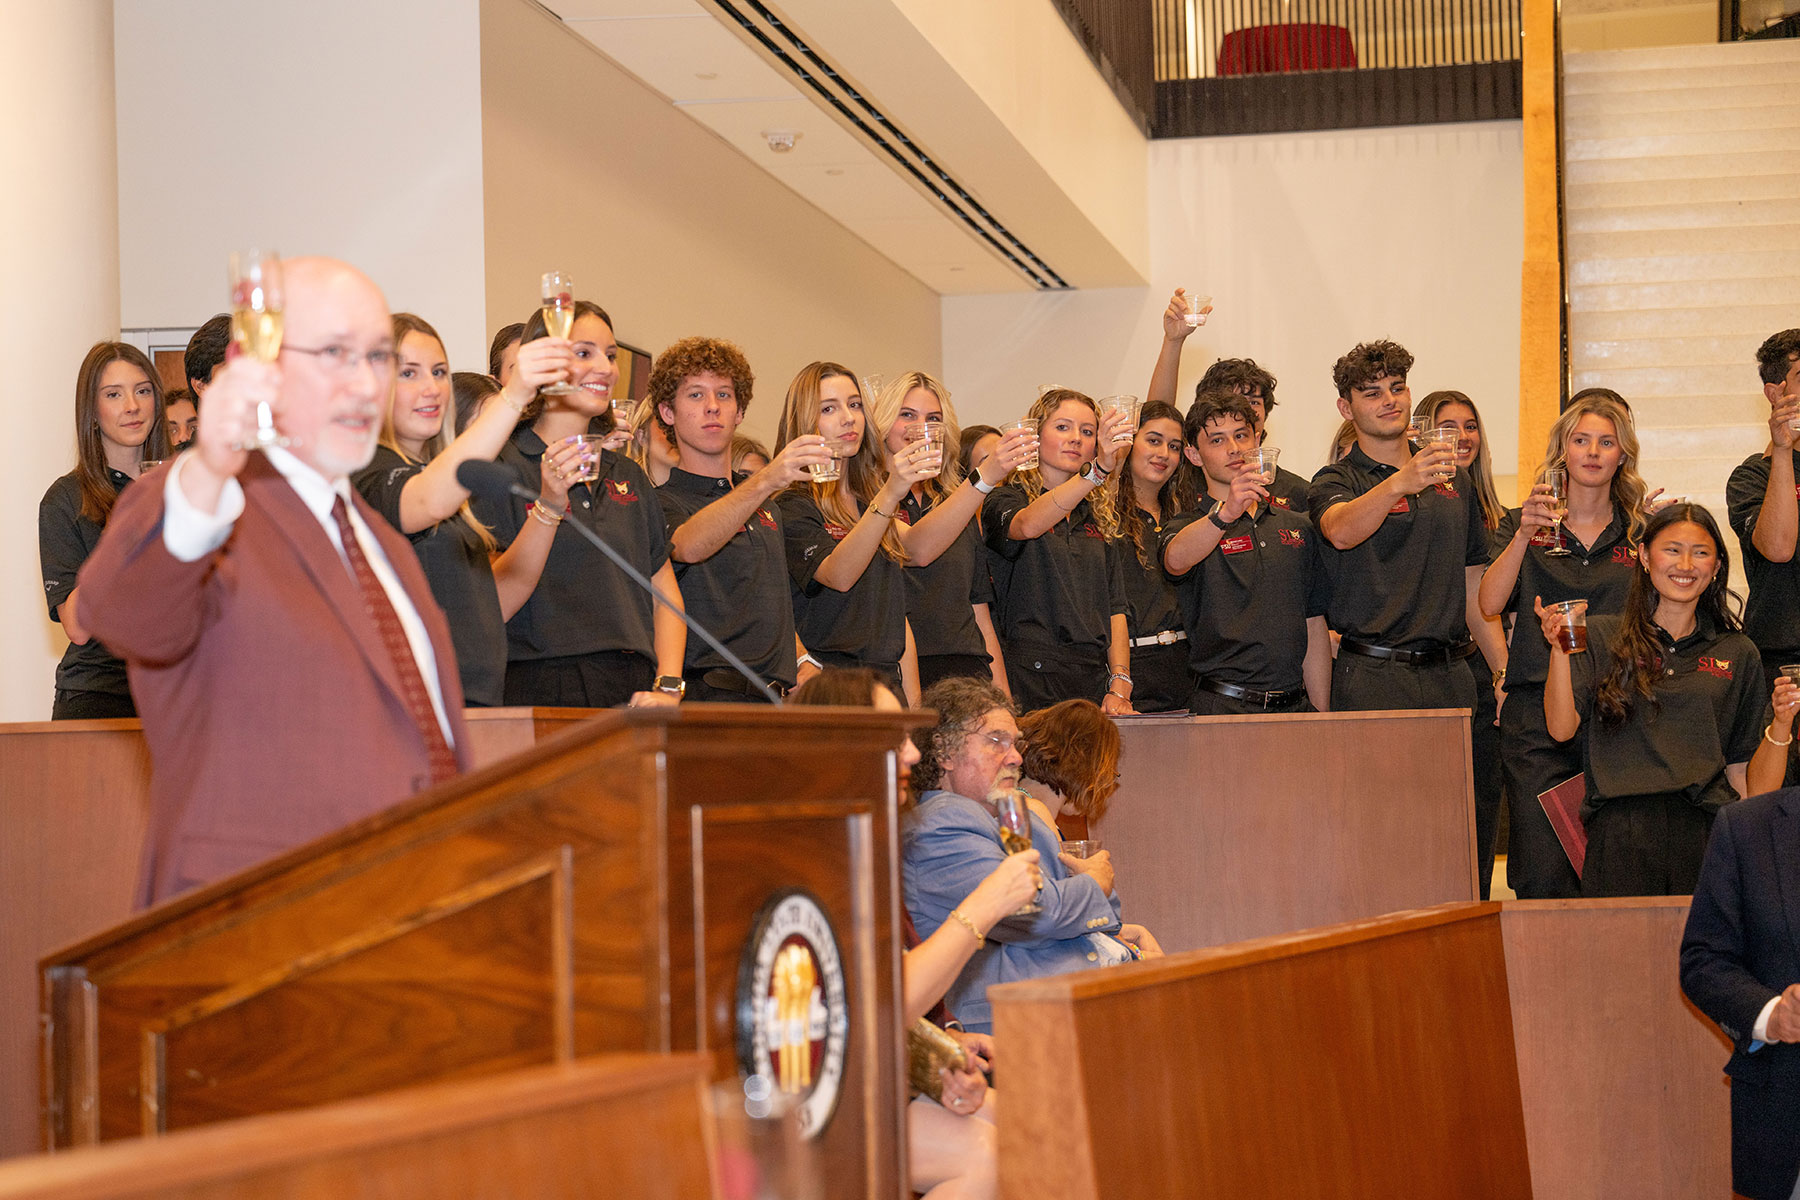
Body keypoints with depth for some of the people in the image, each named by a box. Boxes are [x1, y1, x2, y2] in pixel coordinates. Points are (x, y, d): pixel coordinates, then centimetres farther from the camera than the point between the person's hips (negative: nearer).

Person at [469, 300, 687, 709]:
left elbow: (665, 593, 20)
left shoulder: (627, 474, 20)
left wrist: (667, 688, 6)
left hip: (634, 692, 5)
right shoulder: (504, 467, 0)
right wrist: (548, 507, -18)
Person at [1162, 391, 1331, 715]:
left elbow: (1314, 628, 17)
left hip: (1294, 703, 4)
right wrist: (1225, 513, -40)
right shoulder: (1186, 527, 4)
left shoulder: (1298, 526, 18)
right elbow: (1176, 560, -23)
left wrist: (1321, 714, 9)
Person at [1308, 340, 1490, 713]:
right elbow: (1340, 533, -24)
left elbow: (1473, 583, 20)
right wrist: (1398, 484, -40)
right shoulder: (1337, 480, 1)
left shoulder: (1454, 478, 18)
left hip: (1450, 677, 4)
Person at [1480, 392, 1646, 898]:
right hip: (1535, 716, -1)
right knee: (1542, 877, -9)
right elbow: (1490, 605, -5)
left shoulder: (1640, 532, 13)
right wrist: (1524, 535, -18)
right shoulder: (1523, 524, 10)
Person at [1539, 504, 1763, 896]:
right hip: (1621, 830, -1)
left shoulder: (1738, 654, 16)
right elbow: (1561, 728, 0)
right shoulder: (1601, 638, 13)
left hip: (1708, 830, 1)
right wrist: (1560, 650, -9)